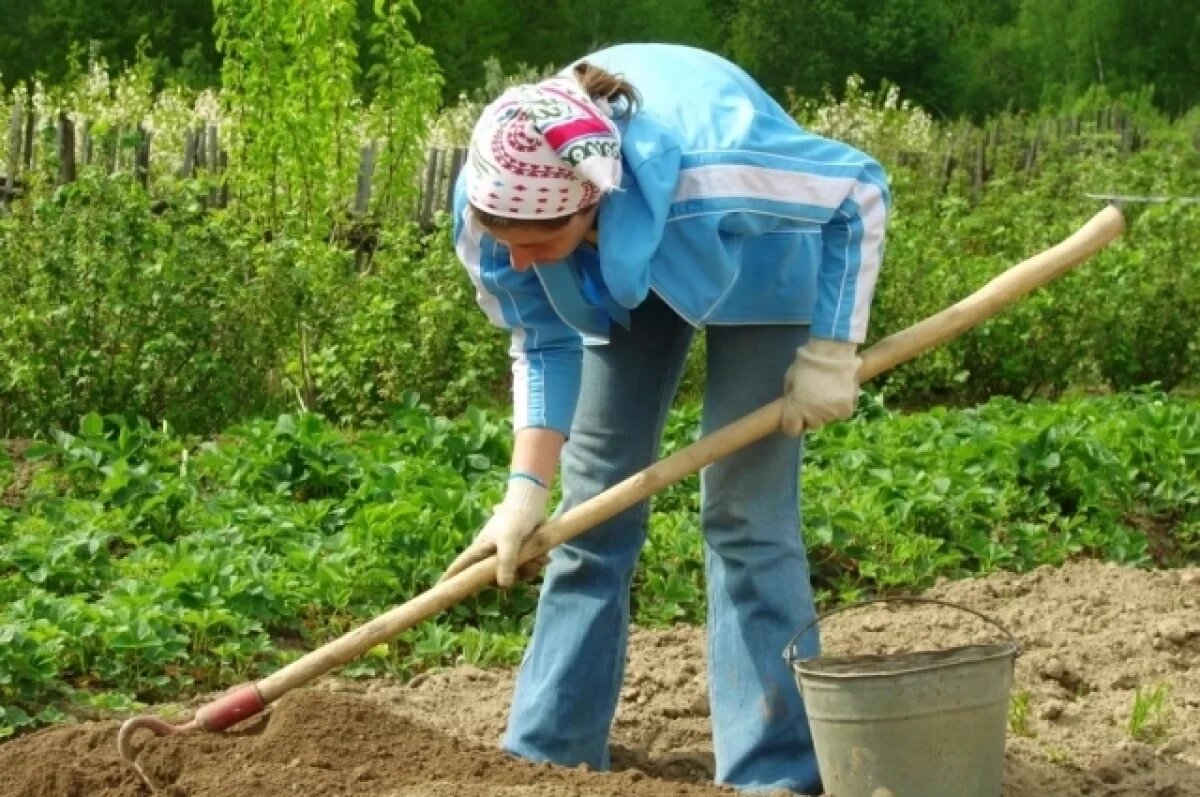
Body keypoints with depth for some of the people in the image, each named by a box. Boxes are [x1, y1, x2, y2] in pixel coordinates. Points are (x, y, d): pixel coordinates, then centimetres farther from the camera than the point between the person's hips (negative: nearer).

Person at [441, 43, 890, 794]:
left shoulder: (709, 167, -46)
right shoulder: (491, 207, -33)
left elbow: (862, 189, -28)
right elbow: (545, 342, -16)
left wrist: (832, 351, -26)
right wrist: (527, 485, -26)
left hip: (759, 260, -4)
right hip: (622, 280, 4)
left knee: (745, 514, -10)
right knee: (595, 504, 4)